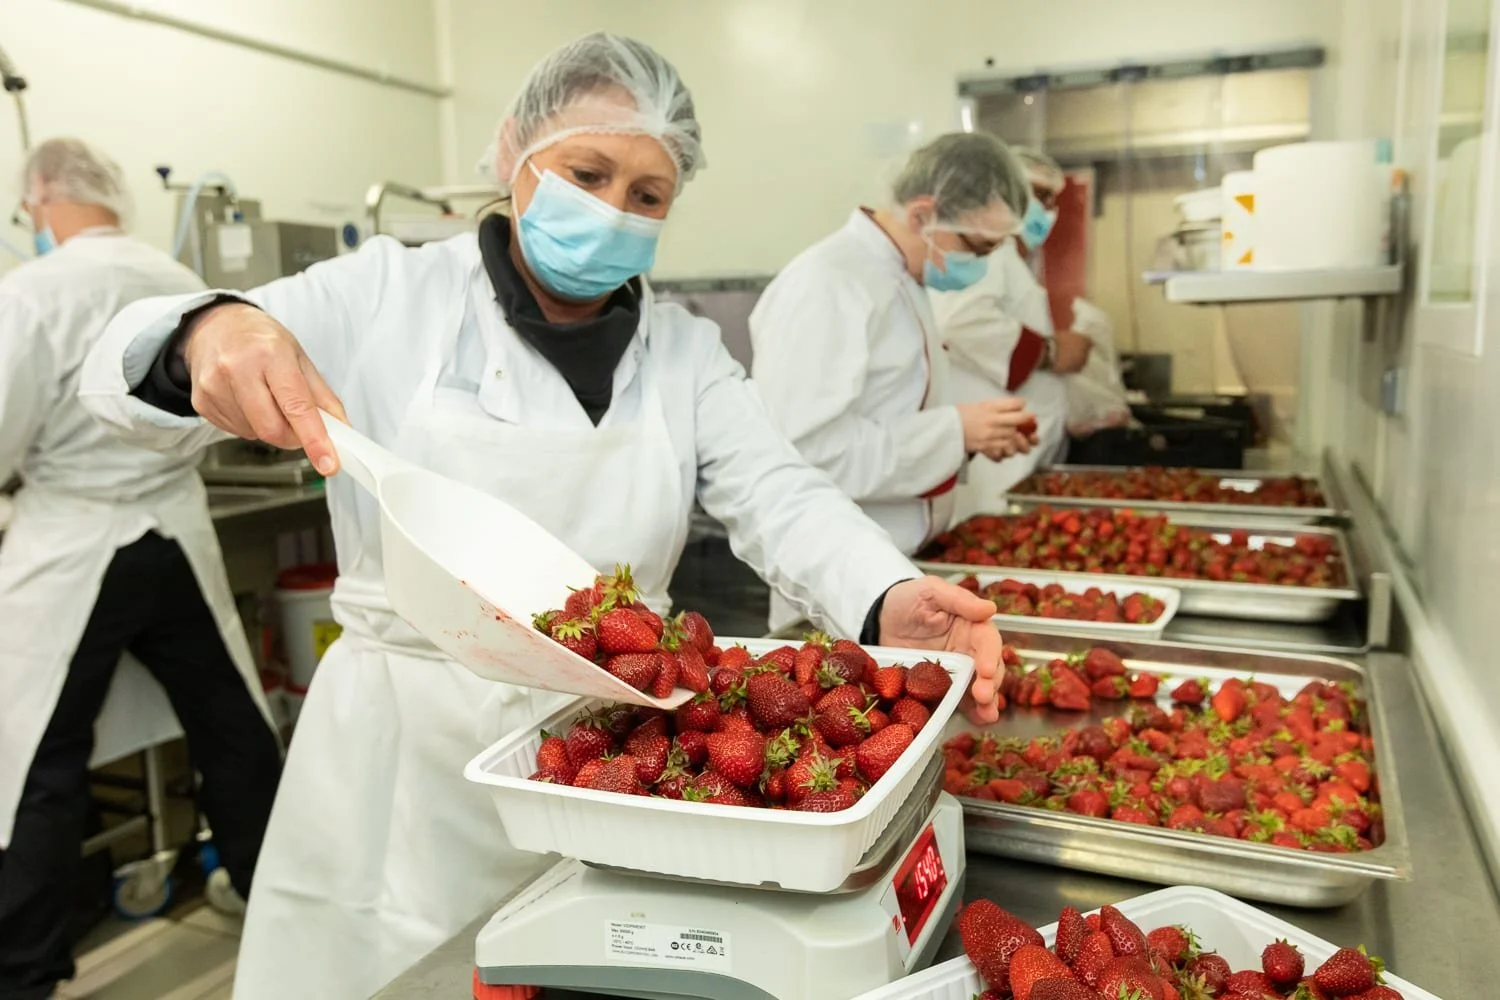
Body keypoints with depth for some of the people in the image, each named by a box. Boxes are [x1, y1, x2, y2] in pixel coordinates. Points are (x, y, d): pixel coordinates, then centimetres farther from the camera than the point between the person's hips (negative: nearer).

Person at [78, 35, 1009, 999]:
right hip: (402, 745, -2)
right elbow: (129, 374, -6)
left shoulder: (687, 351, 4)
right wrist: (209, 335, -30)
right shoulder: (388, 295, -4)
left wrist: (890, 600, -29)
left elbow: (783, 500, -8)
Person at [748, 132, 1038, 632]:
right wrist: (955, 429, -22)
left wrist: (976, 433, 3)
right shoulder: (824, 285, -19)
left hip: (904, 567, 9)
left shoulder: (902, 280, 11)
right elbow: (804, 450, -28)